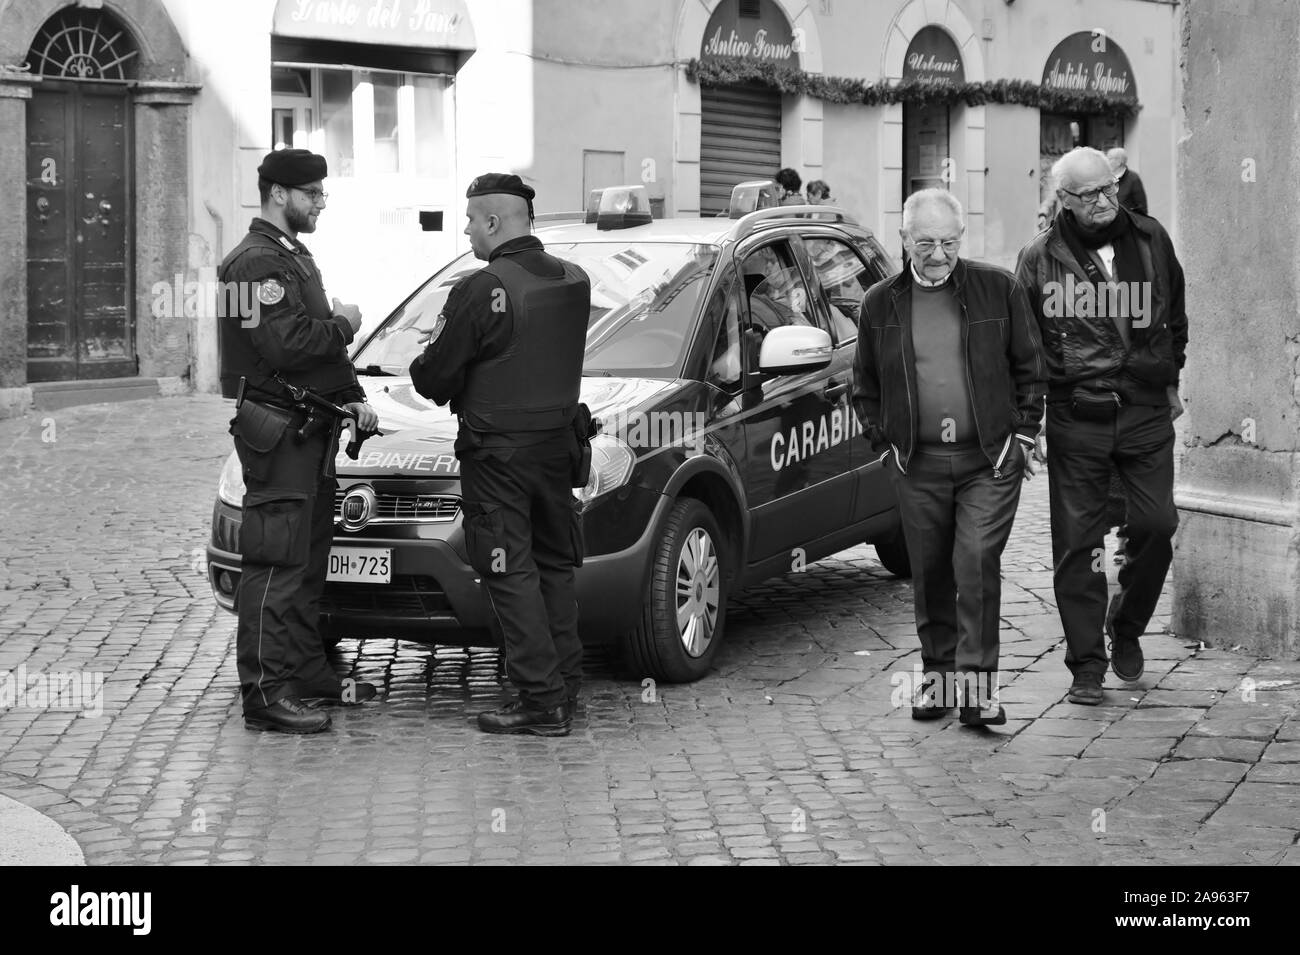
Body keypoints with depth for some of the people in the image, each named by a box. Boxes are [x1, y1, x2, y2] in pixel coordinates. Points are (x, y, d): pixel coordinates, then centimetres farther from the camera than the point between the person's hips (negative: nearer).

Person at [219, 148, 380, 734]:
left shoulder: (296, 259, 21)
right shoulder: (256, 262, -13)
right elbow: (285, 344, -24)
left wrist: (352, 399, 12)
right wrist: (342, 325, -8)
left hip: (312, 432, 10)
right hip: (276, 432, -10)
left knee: (310, 560, 15)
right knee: (277, 564, -10)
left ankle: (308, 673, 24)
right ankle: (266, 693, -8)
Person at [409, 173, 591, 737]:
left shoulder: (482, 290, -17)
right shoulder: (574, 281, 6)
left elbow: (434, 378, -13)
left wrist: (421, 366, 10)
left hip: (497, 452, -7)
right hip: (556, 441, 7)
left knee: (511, 574, -2)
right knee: (553, 567, 16)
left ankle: (542, 701, -3)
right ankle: (564, 688, 22)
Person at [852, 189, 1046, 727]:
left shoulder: (999, 290, 2)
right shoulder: (879, 304, 6)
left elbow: (1030, 368, 8)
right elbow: (865, 386, 14)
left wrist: (1023, 433, 3)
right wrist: (884, 445, 7)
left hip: (990, 459, -2)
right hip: (918, 465, 2)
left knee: (977, 565, -10)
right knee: (929, 573, 9)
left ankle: (977, 684, -6)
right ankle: (937, 675, 23)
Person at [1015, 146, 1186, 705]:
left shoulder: (1150, 240, 5)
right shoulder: (1040, 258, -2)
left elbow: (1173, 315, 20)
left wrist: (1170, 379, 19)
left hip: (1146, 410, 2)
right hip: (1075, 418, -2)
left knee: (1156, 524, -3)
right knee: (1076, 542, -1)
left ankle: (1125, 626, 24)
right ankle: (1087, 664, 9)